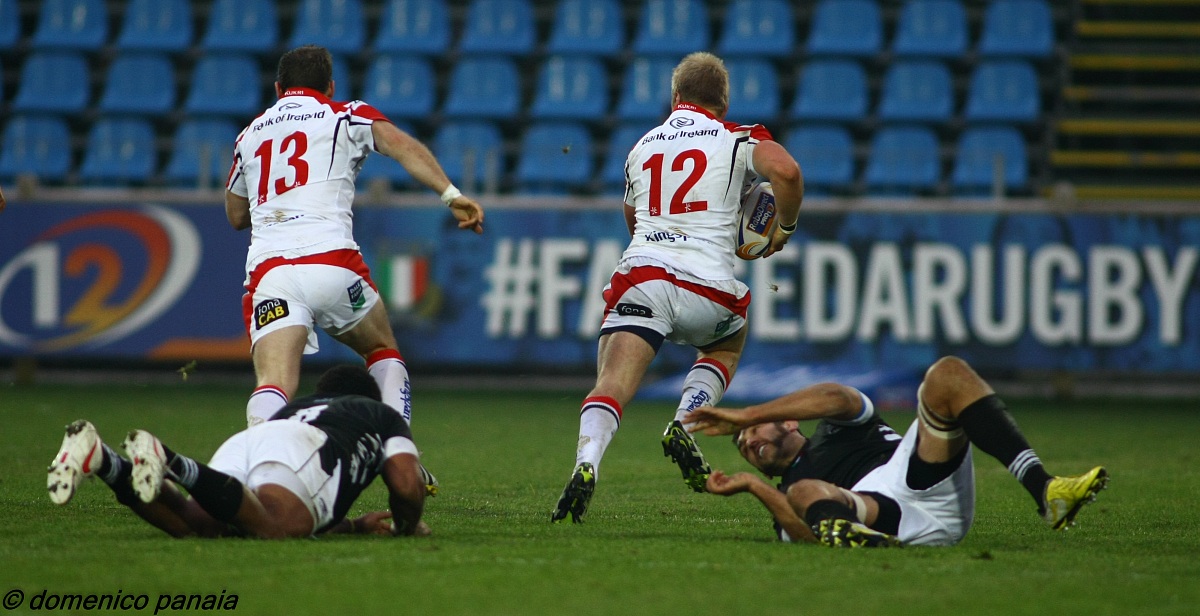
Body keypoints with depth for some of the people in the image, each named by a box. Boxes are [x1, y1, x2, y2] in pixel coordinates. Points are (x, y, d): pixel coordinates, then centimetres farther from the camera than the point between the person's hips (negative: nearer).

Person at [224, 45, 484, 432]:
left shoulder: (249, 136, 25)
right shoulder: (345, 116, 16)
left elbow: (236, 216, 35)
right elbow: (403, 147, -2)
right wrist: (452, 195, -11)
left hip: (267, 267, 1)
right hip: (332, 261, -1)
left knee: (274, 386, -12)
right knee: (383, 353, 23)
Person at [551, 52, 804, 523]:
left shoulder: (641, 148, 24)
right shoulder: (737, 139, 11)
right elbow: (786, 171, -10)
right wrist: (785, 228, 7)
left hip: (640, 274, 1)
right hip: (708, 286, -1)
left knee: (611, 385, -9)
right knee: (727, 346, 31)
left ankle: (586, 465, -37)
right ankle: (684, 425, 6)